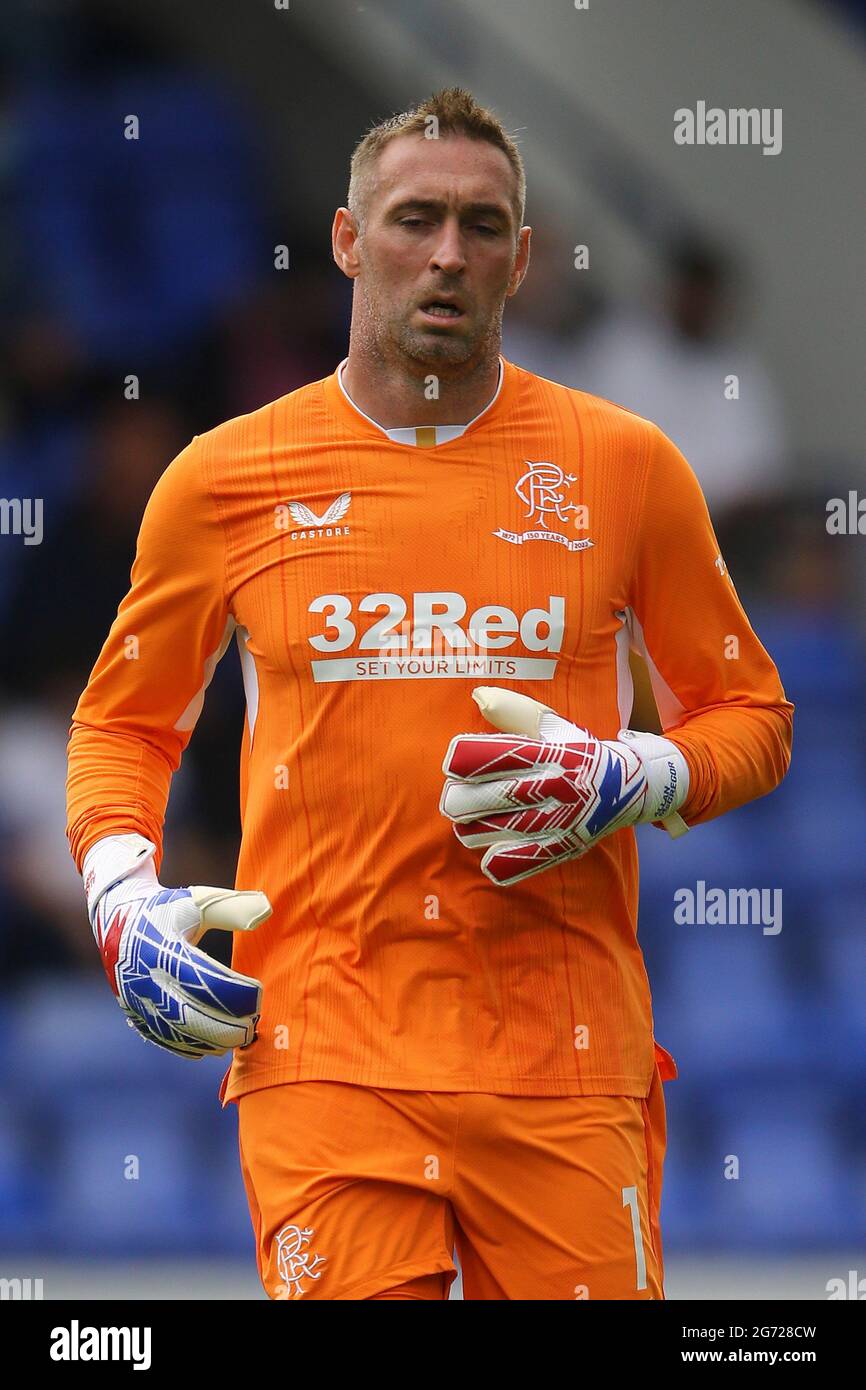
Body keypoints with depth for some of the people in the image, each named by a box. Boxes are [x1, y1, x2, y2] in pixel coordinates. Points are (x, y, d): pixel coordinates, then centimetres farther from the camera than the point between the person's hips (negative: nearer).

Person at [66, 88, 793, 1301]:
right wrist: (123, 901, 2)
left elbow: (749, 718, 14)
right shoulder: (229, 477, 7)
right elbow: (124, 718, 20)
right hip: (323, 1052, 0)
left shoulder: (627, 469, 6)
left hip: (564, 1060, 0)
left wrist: (625, 784, -6)